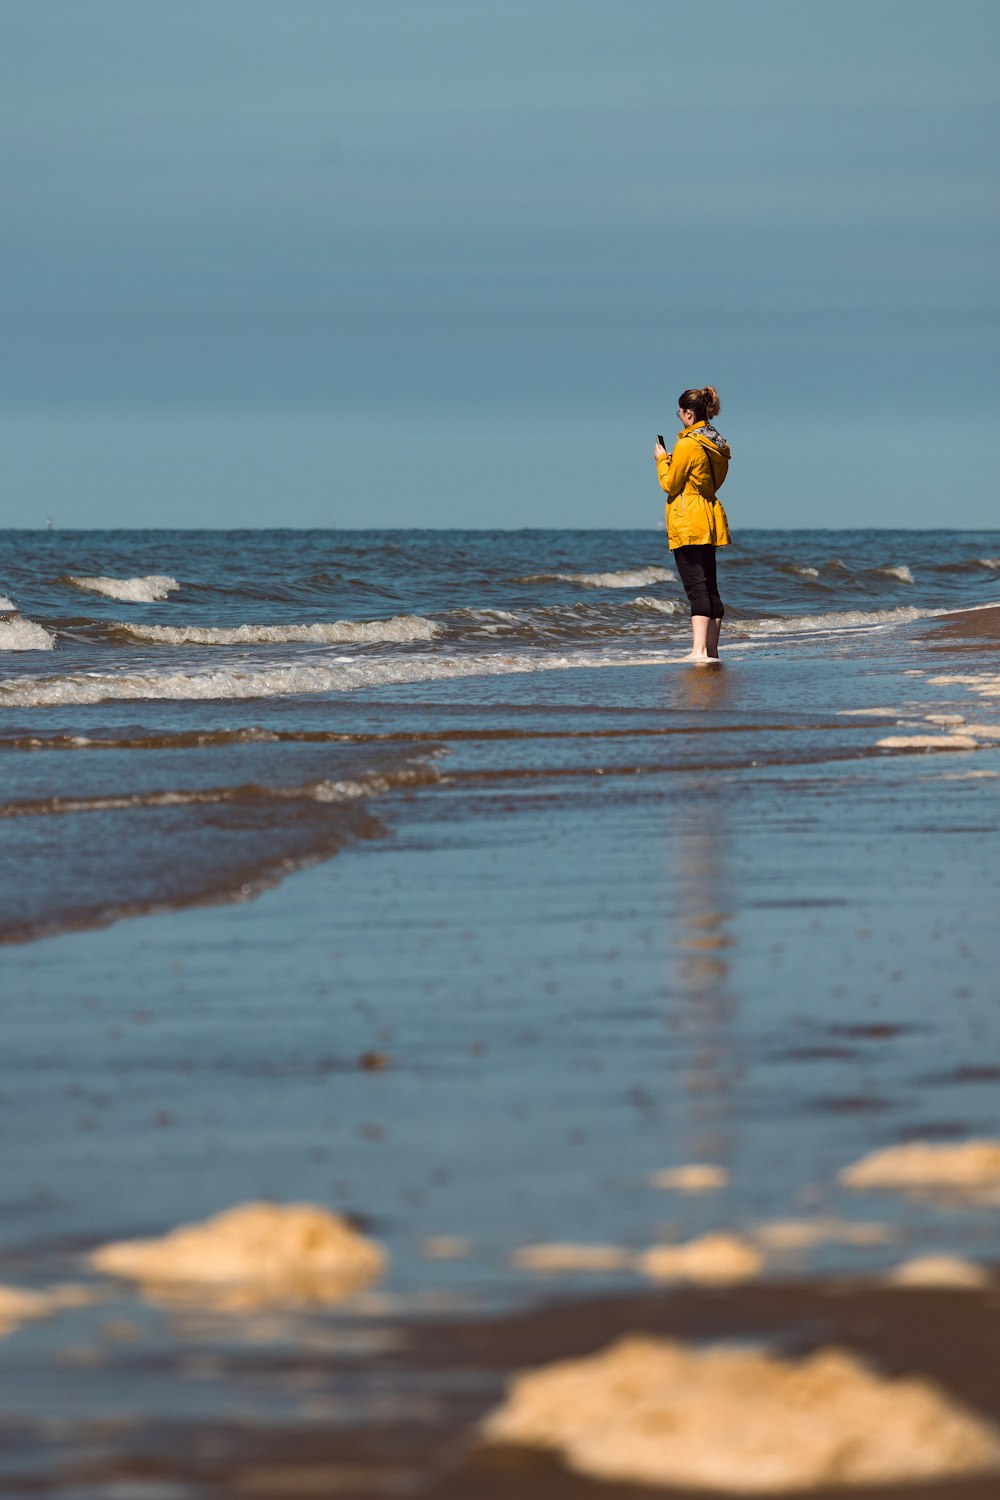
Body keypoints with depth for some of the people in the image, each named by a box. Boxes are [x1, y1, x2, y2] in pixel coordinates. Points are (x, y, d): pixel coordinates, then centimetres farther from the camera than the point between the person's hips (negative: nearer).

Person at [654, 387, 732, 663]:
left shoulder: (687, 445, -14)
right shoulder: (717, 446, 12)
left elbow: (670, 485, -9)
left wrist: (662, 460, 7)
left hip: (687, 523, -9)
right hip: (709, 522, 9)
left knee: (696, 587, -14)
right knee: (709, 587, 11)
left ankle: (699, 651, -20)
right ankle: (711, 651, 14)